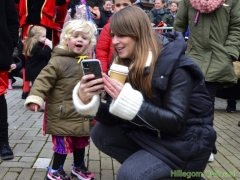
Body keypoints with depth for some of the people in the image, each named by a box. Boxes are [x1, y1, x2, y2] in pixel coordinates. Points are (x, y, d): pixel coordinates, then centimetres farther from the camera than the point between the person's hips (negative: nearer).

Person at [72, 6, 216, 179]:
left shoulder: (177, 66, -21)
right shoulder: (128, 65, -1)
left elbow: (176, 122, -27)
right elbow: (116, 118, -4)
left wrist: (129, 101, -36)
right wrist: (87, 101, -23)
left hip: (187, 141, -7)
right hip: (153, 133, 7)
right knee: (101, 134, -2)